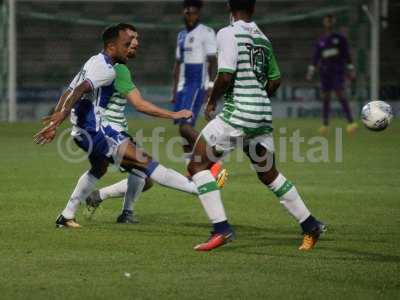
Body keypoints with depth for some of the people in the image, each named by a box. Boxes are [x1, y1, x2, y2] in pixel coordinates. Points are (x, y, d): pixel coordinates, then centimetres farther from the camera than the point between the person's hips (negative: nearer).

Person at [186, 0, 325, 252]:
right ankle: (311, 226, 23)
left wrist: (212, 102, -3)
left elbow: (226, 75, -18)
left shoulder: (229, 34, -9)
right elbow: (275, 80, 18)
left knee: (198, 165, -1)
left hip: (237, 113, -7)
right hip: (263, 114, 7)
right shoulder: (262, 38, 13)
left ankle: (221, 228, -12)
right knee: (269, 174, 20)